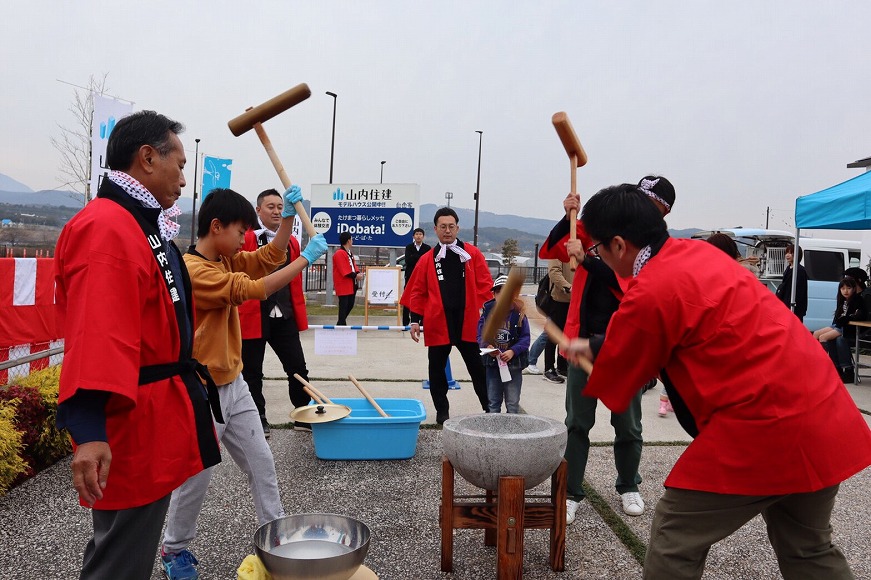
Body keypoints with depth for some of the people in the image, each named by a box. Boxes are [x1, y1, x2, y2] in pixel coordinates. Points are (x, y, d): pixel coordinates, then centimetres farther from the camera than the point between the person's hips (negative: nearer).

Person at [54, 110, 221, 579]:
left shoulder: (142, 226, 14)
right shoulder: (106, 228, -20)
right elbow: (95, 335, -32)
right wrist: (89, 430, -38)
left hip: (157, 413, 11)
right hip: (133, 422, -11)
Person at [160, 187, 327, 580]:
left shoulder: (227, 261, 6)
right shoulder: (192, 270, -23)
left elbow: (272, 255, 13)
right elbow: (254, 290, -28)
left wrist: (288, 214, -2)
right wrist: (307, 258, -24)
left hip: (234, 385, 9)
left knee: (261, 464, 13)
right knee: (195, 479, 7)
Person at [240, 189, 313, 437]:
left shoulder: (292, 242, 11)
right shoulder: (246, 239, -5)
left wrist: (300, 316, 12)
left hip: (284, 318, 4)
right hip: (253, 317, -4)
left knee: (298, 367, 8)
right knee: (252, 371, 8)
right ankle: (258, 419, 24)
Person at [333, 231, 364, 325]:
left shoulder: (349, 253, 16)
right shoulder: (339, 254, -17)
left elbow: (353, 265, 17)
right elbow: (344, 271, -22)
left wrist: (358, 273, -3)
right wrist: (355, 276, -17)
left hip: (352, 284, 10)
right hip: (343, 285, -10)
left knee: (350, 304, 16)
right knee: (344, 305, -6)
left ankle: (341, 323, 29)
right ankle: (341, 324, 0)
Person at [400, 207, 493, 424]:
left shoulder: (472, 254, 4)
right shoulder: (427, 259, 6)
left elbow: (485, 285, 2)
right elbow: (418, 292, 6)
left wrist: (486, 313, -6)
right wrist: (415, 319, 1)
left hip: (468, 322, -1)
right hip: (438, 323, 1)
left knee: (478, 367, 7)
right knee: (437, 368, 8)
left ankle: (490, 409, 19)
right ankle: (442, 411, 21)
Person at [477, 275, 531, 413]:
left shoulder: (518, 314, -7)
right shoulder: (488, 312, -2)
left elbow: (525, 338, -7)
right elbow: (480, 335, 1)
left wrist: (513, 351, -20)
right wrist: (487, 346, -18)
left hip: (513, 363, -2)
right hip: (492, 362, 2)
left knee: (513, 403, 7)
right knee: (493, 401, 13)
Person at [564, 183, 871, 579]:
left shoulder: (649, 294, -17)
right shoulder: (697, 253, 9)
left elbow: (612, 385, -1)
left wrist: (590, 351, 18)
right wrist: (595, 347, 23)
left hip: (763, 428, -9)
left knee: (675, 539, 5)